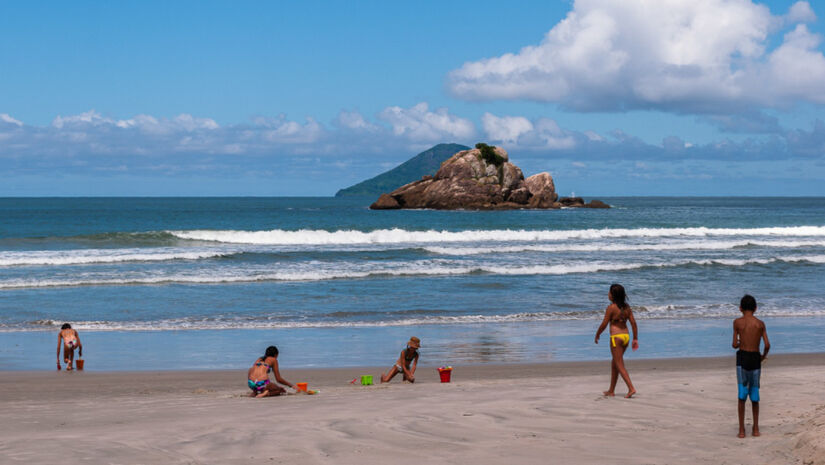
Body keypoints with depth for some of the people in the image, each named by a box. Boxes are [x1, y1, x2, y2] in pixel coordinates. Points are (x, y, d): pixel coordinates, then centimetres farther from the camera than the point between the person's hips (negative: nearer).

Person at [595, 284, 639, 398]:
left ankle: (631, 388, -15)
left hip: (616, 337, -7)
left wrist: (597, 335, 6)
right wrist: (635, 339, 10)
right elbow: (633, 323, 6)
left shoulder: (611, 308, -12)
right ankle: (611, 391, 24)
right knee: (614, 364, 18)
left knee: (619, 365, -3)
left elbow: (604, 324, -9)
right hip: (626, 336, 7)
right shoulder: (626, 307, 7)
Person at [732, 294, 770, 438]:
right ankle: (756, 428, 18)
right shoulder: (760, 323, 4)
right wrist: (763, 355, 15)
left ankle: (741, 429, -6)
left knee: (742, 395, -2)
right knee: (754, 395, 14)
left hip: (742, 357, -2)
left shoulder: (737, 322, -1)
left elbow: (735, 345, -3)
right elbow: (767, 345, -4)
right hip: (755, 358, 2)